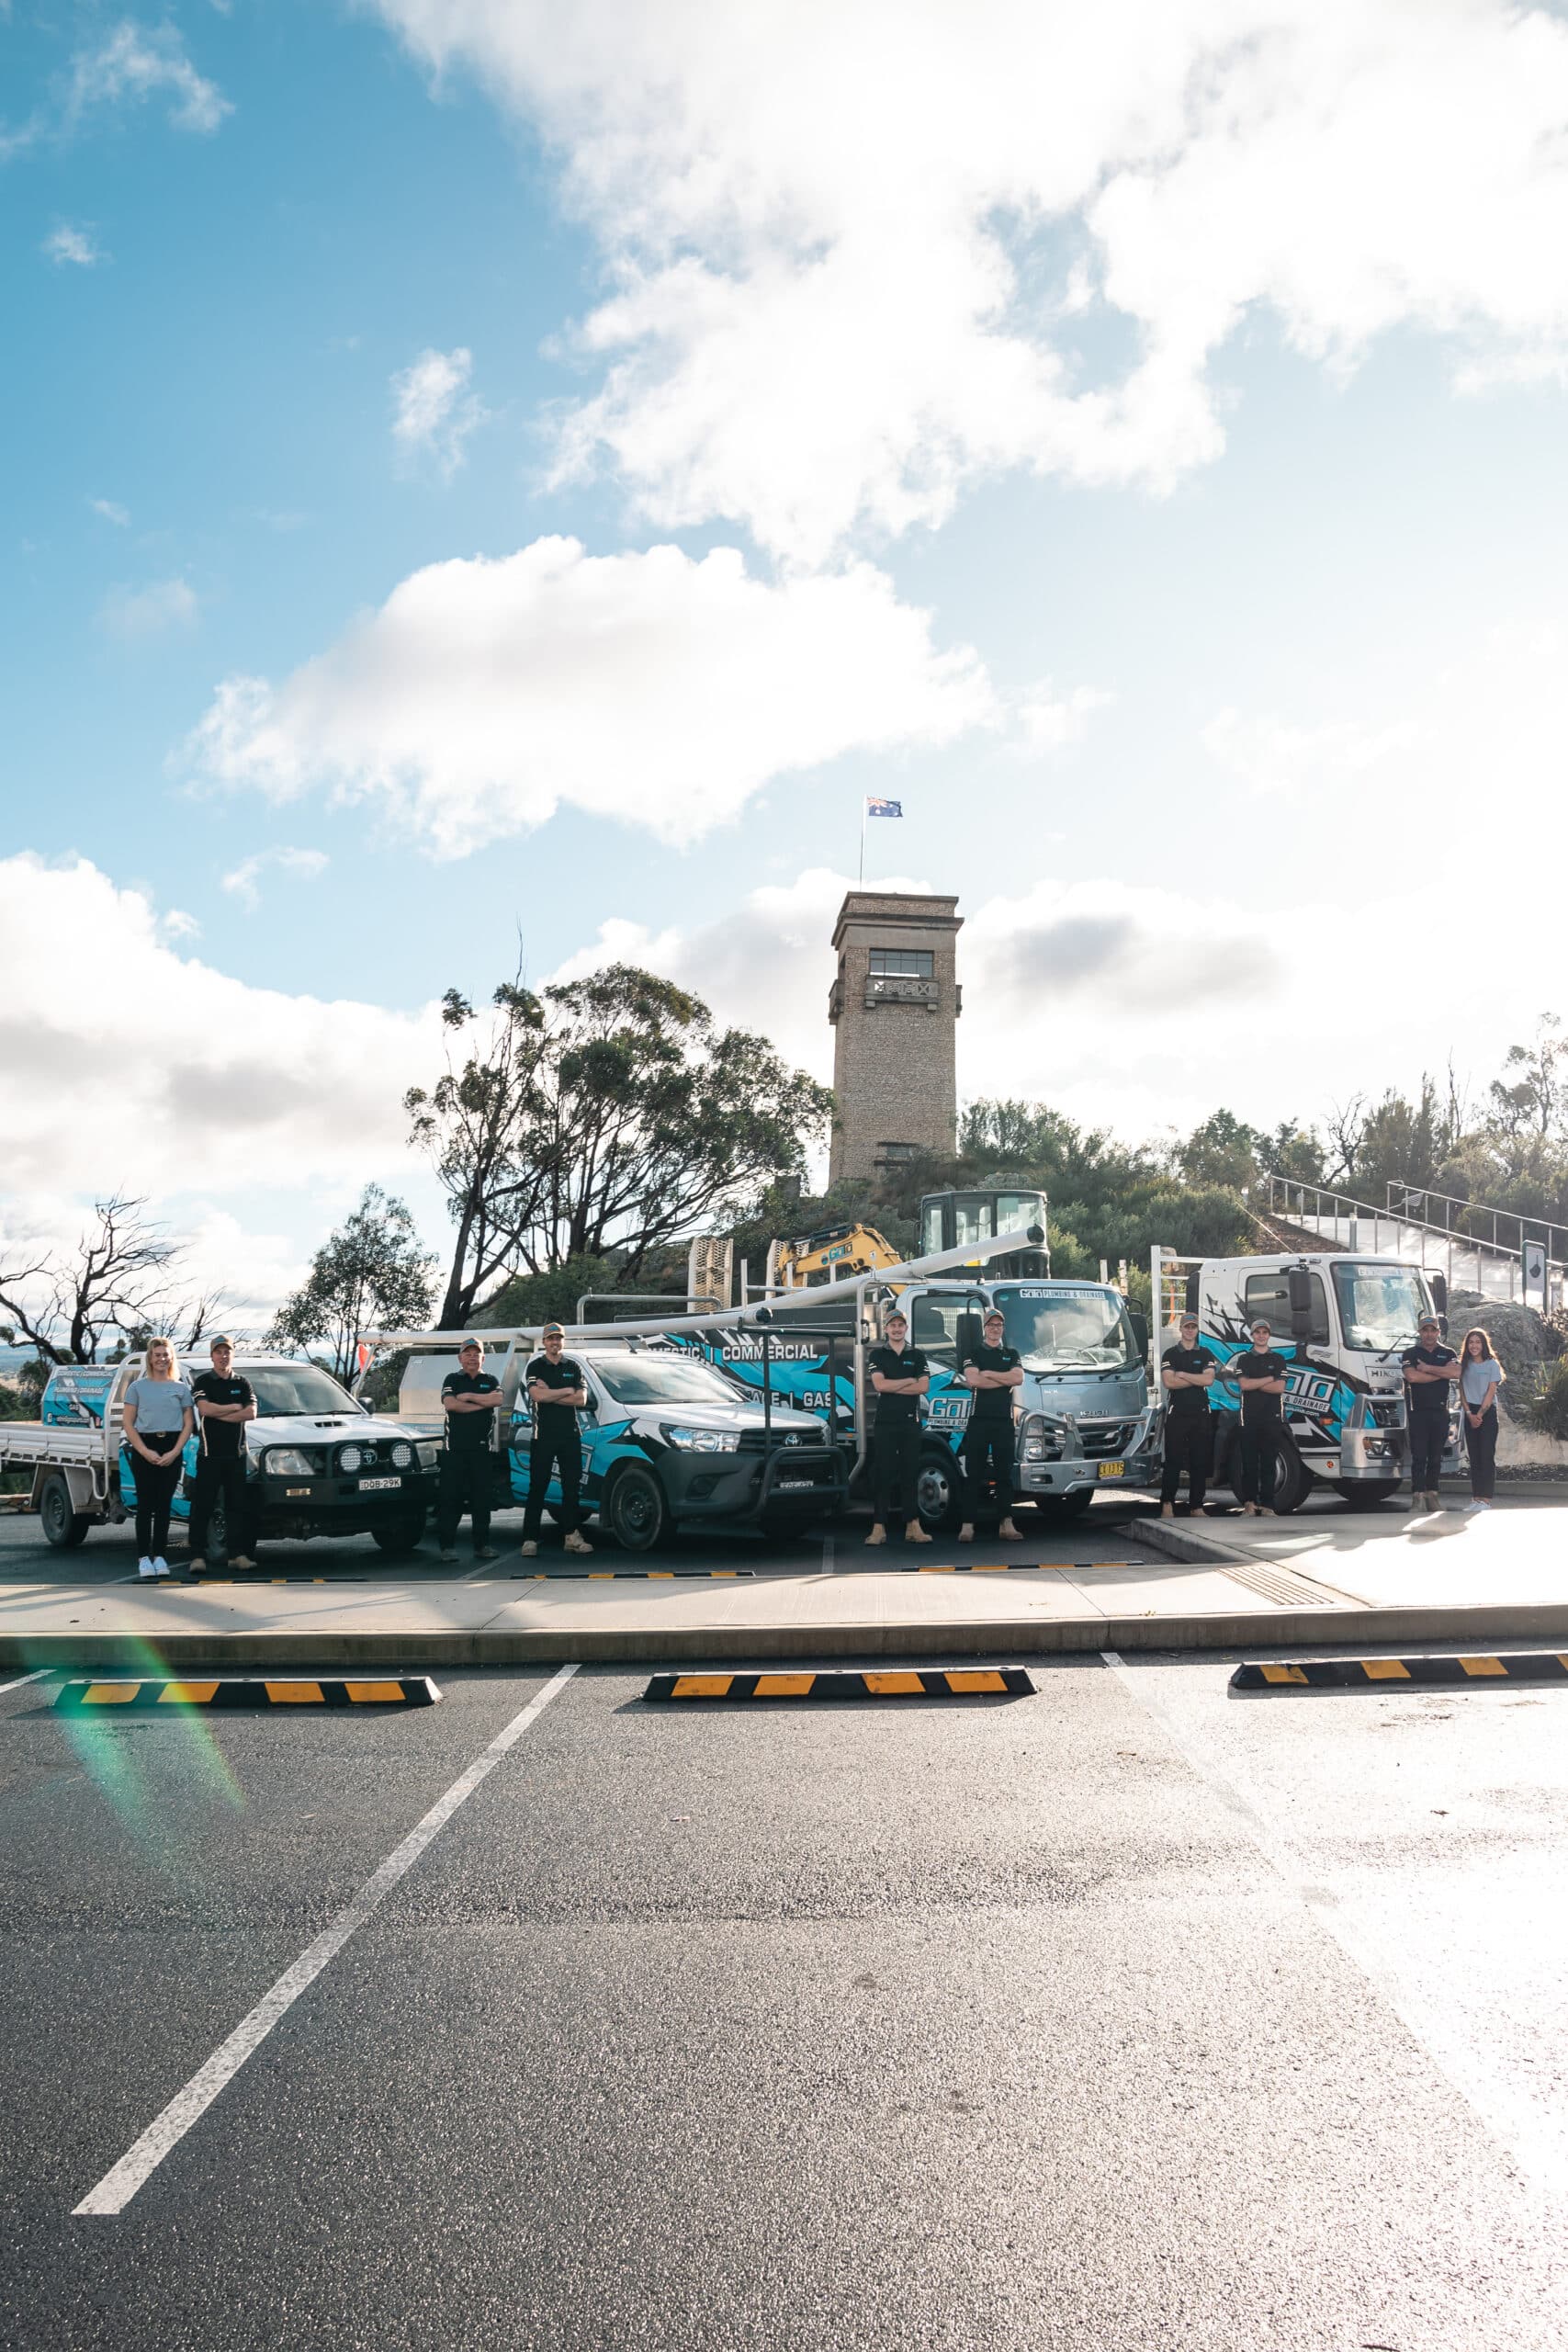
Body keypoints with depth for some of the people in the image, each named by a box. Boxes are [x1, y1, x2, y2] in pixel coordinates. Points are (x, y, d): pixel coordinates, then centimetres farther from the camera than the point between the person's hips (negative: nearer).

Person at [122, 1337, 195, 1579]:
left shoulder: (181, 1388, 10)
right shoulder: (137, 1387, 6)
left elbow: (188, 1424, 6)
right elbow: (128, 1425, 1)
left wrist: (175, 1452, -8)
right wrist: (145, 1452, -11)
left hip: (171, 1451, 2)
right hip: (143, 1448, -2)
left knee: (163, 1505, 3)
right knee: (145, 1504, -3)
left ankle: (159, 1556, 7)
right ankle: (144, 1557, -2)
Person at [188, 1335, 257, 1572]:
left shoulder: (242, 1383, 11)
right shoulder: (202, 1381, 2)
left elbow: (251, 1413, -2)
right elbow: (205, 1409, -15)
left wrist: (218, 1414, -9)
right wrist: (235, 1407, -5)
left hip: (236, 1454, 3)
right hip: (209, 1453, -3)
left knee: (237, 1506, 5)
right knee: (202, 1507, -3)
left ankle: (237, 1553, 9)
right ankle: (198, 1556, -1)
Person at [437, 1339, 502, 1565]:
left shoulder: (490, 1380, 14)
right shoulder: (452, 1380, 11)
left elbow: (497, 1399, -7)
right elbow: (450, 1404, -8)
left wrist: (469, 1396, -7)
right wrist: (482, 1403, -6)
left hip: (481, 1448, 1)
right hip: (455, 1447, -1)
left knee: (482, 1497, 2)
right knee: (450, 1497, -4)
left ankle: (482, 1545, 8)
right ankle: (447, 1546, 1)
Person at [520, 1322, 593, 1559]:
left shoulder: (574, 1367, 12)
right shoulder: (535, 1367, 4)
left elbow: (581, 1399, -1)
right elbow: (537, 1395, -13)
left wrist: (550, 1394, -8)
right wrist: (567, 1391, -5)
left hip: (570, 1434, 3)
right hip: (543, 1435, -3)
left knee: (572, 1486, 6)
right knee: (537, 1488, -3)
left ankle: (572, 1535, 12)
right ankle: (530, 1540, -3)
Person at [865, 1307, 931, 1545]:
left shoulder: (917, 1356, 11)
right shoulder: (877, 1355, 6)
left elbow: (924, 1387, -2)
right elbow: (879, 1384, -9)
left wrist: (892, 1387, -7)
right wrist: (909, 1381, -4)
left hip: (910, 1421, 2)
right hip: (884, 1422, -2)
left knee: (911, 1474, 2)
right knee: (883, 1475, -3)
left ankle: (913, 1527, 3)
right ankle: (879, 1528, -3)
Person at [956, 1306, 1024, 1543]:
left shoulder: (1012, 1354, 16)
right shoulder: (972, 1352, 8)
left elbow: (1019, 1378, -3)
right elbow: (973, 1380, -10)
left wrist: (987, 1374, -5)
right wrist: (1005, 1379, -3)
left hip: (1004, 1420, 3)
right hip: (979, 1419, -3)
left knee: (1005, 1474, 4)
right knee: (973, 1475, -3)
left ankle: (1007, 1524, 6)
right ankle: (968, 1526, -3)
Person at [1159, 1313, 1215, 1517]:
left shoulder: (1205, 1354, 12)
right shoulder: (1170, 1354, 5)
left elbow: (1209, 1380, -3)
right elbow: (1168, 1382, -9)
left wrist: (1182, 1374, -6)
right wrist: (1198, 1379, -5)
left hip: (1200, 1414, 3)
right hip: (1177, 1414, -3)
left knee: (1200, 1462, 3)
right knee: (1173, 1462, -6)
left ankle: (1196, 1506, 8)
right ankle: (1167, 1505, -7)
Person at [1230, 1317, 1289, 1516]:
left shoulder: (1278, 1360, 12)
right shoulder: (1244, 1360, 12)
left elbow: (1280, 1388, -1)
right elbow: (1244, 1385, -4)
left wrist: (1254, 1384, -4)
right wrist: (1270, 1379, -3)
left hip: (1273, 1417, 0)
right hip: (1250, 1416, 0)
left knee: (1269, 1462, -1)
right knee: (1249, 1461, -3)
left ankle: (1267, 1505, 0)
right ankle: (1249, 1502, 2)